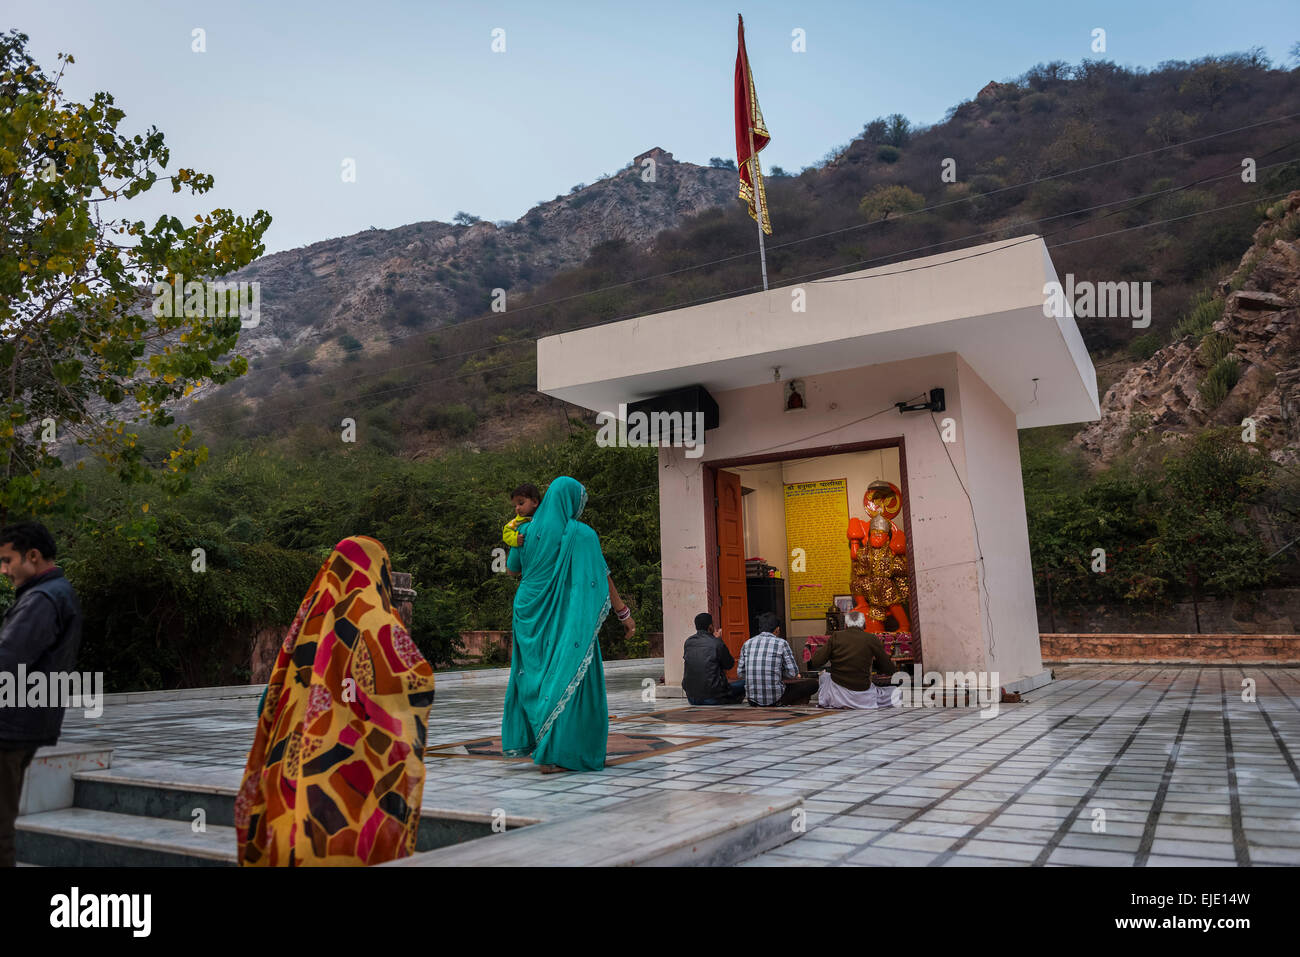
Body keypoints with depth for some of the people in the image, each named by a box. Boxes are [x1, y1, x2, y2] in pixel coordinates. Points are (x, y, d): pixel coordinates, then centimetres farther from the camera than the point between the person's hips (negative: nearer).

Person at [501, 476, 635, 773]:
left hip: (533, 614, 5)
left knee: (534, 673, 18)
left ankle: (521, 738, 24)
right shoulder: (581, 534, -10)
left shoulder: (529, 530, 4)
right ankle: (554, 754, 1)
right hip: (567, 617, -5)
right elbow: (602, 577, -10)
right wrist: (624, 613, -3)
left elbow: (513, 568, 16)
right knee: (565, 677, 1)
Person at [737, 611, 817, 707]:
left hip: (752, 700, 3)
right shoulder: (781, 643, -5)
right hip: (775, 699, -3)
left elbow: (740, 673, 7)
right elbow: (793, 673, -6)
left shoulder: (747, 644, 6)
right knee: (813, 683, 11)